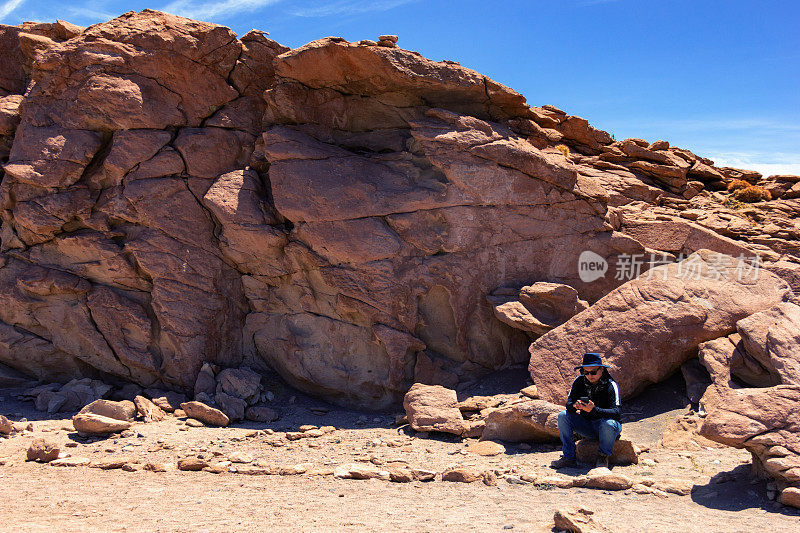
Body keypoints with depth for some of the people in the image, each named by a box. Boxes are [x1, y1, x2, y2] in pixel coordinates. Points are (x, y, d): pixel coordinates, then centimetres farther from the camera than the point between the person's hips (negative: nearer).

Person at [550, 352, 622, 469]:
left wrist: (593, 410, -43)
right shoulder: (580, 381, -4)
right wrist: (575, 406, -32)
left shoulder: (611, 385, -17)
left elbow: (616, 413, -28)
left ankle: (604, 456, -9)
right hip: (587, 426, 4)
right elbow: (569, 403, -7)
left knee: (608, 424, -38)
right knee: (563, 415, -16)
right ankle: (569, 457, -12)